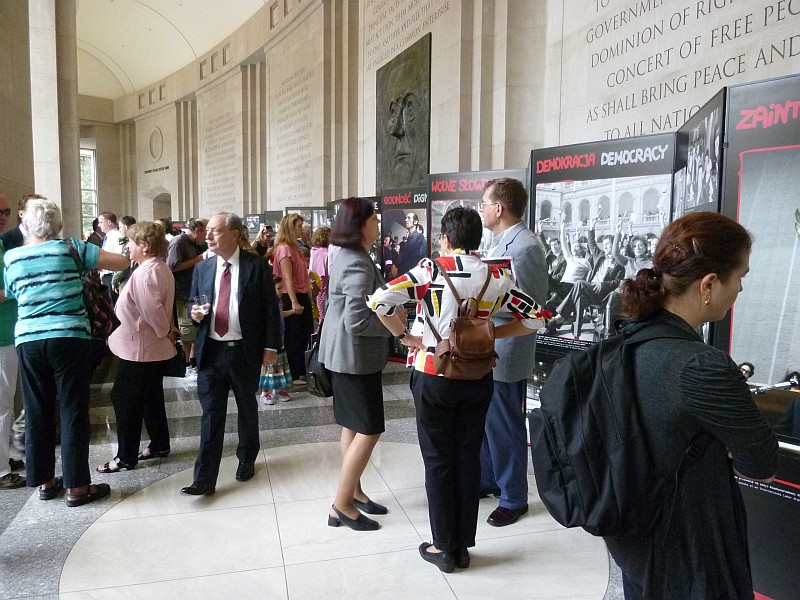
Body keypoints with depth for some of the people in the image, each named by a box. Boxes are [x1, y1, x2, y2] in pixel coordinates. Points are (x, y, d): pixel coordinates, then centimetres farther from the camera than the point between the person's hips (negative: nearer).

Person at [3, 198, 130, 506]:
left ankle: (44, 481, 23)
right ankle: (76, 486, 7)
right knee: (73, 412, 2)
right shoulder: (70, 248, -1)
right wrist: (93, 257, 15)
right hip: (70, 338, -3)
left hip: (27, 340, 3)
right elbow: (121, 261, -5)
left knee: (37, 412, 13)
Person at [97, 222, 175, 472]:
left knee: (125, 400, 2)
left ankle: (126, 457, 13)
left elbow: (153, 311, -26)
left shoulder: (145, 273, -24)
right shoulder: (161, 268, 9)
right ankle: (160, 445, 30)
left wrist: (165, 332, -11)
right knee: (151, 397, 18)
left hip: (138, 347, -10)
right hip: (153, 347, 10)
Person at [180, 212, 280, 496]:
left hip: (245, 352, -2)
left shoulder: (257, 265, -5)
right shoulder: (202, 268, 7)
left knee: (247, 410, 15)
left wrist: (270, 346, -8)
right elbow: (193, 305, 16)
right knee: (210, 415, 1)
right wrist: (195, 313, -8)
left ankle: (247, 460, 36)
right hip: (211, 352, 2)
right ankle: (204, 479, 6)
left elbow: (270, 308, -4)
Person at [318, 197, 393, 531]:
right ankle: (342, 506, 6)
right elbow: (358, 321, -27)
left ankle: (353, 491, 29)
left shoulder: (347, 257, 10)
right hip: (356, 356, -10)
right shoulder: (359, 266, -22)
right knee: (369, 430, -3)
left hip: (345, 354, 10)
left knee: (353, 426, 17)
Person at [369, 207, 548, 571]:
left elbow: (379, 301, -20)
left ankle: (444, 548, 20)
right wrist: (492, 333, 7)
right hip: (477, 378, 3)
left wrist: (406, 337, -8)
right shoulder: (496, 278, 0)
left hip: (433, 377, -3)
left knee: (438, 461, 9)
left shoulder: (431, 271, -11)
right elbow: (536, 317, 4)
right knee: (468, 458, 14)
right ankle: (463, 546, 25)